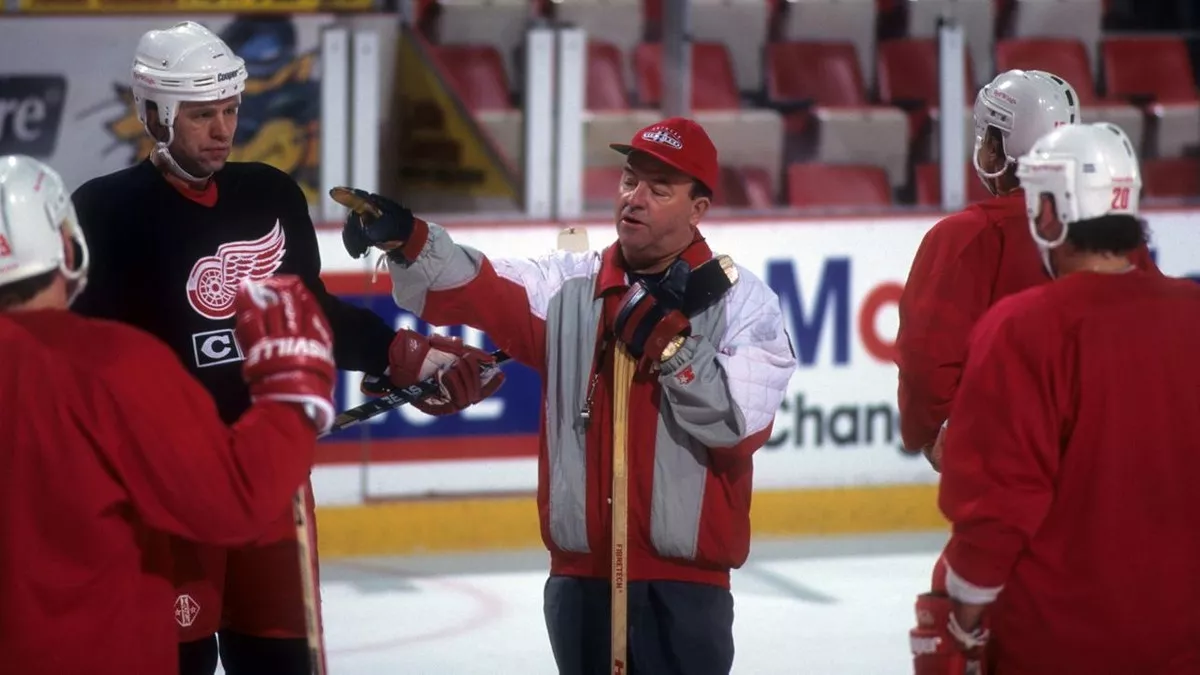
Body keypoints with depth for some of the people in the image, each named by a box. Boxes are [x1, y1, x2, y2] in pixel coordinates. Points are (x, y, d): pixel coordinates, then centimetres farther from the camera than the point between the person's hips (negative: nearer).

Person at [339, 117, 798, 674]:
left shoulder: (743, 303, -2)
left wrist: (669, 343, -20)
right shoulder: (568, 288, 7)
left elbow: (742, 424, -13)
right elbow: (472, 291, -7)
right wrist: (407, 241, -25)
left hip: (682, 583, -4)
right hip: (579, 574, 4)